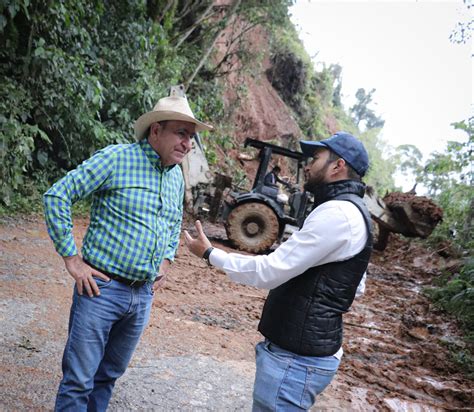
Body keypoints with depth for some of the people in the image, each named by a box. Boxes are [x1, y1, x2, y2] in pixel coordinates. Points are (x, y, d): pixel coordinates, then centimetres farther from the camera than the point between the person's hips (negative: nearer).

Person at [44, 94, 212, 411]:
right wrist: (72, 258, -12)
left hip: (144, 294, 6)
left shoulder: (177, 177, 10)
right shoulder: (117, 158, -12)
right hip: (102, 287, -6)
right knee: (79, 380, 4)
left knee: (109, 375, 20)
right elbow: (57, 195, -12)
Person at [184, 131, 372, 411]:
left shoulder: (337, 213, -20)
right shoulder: (351, 211, 13)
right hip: (306, 347, 10)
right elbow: (356, 287, 22)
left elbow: (269, 271, -21)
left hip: (297, 358, -10)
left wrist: (209, 253, -10)